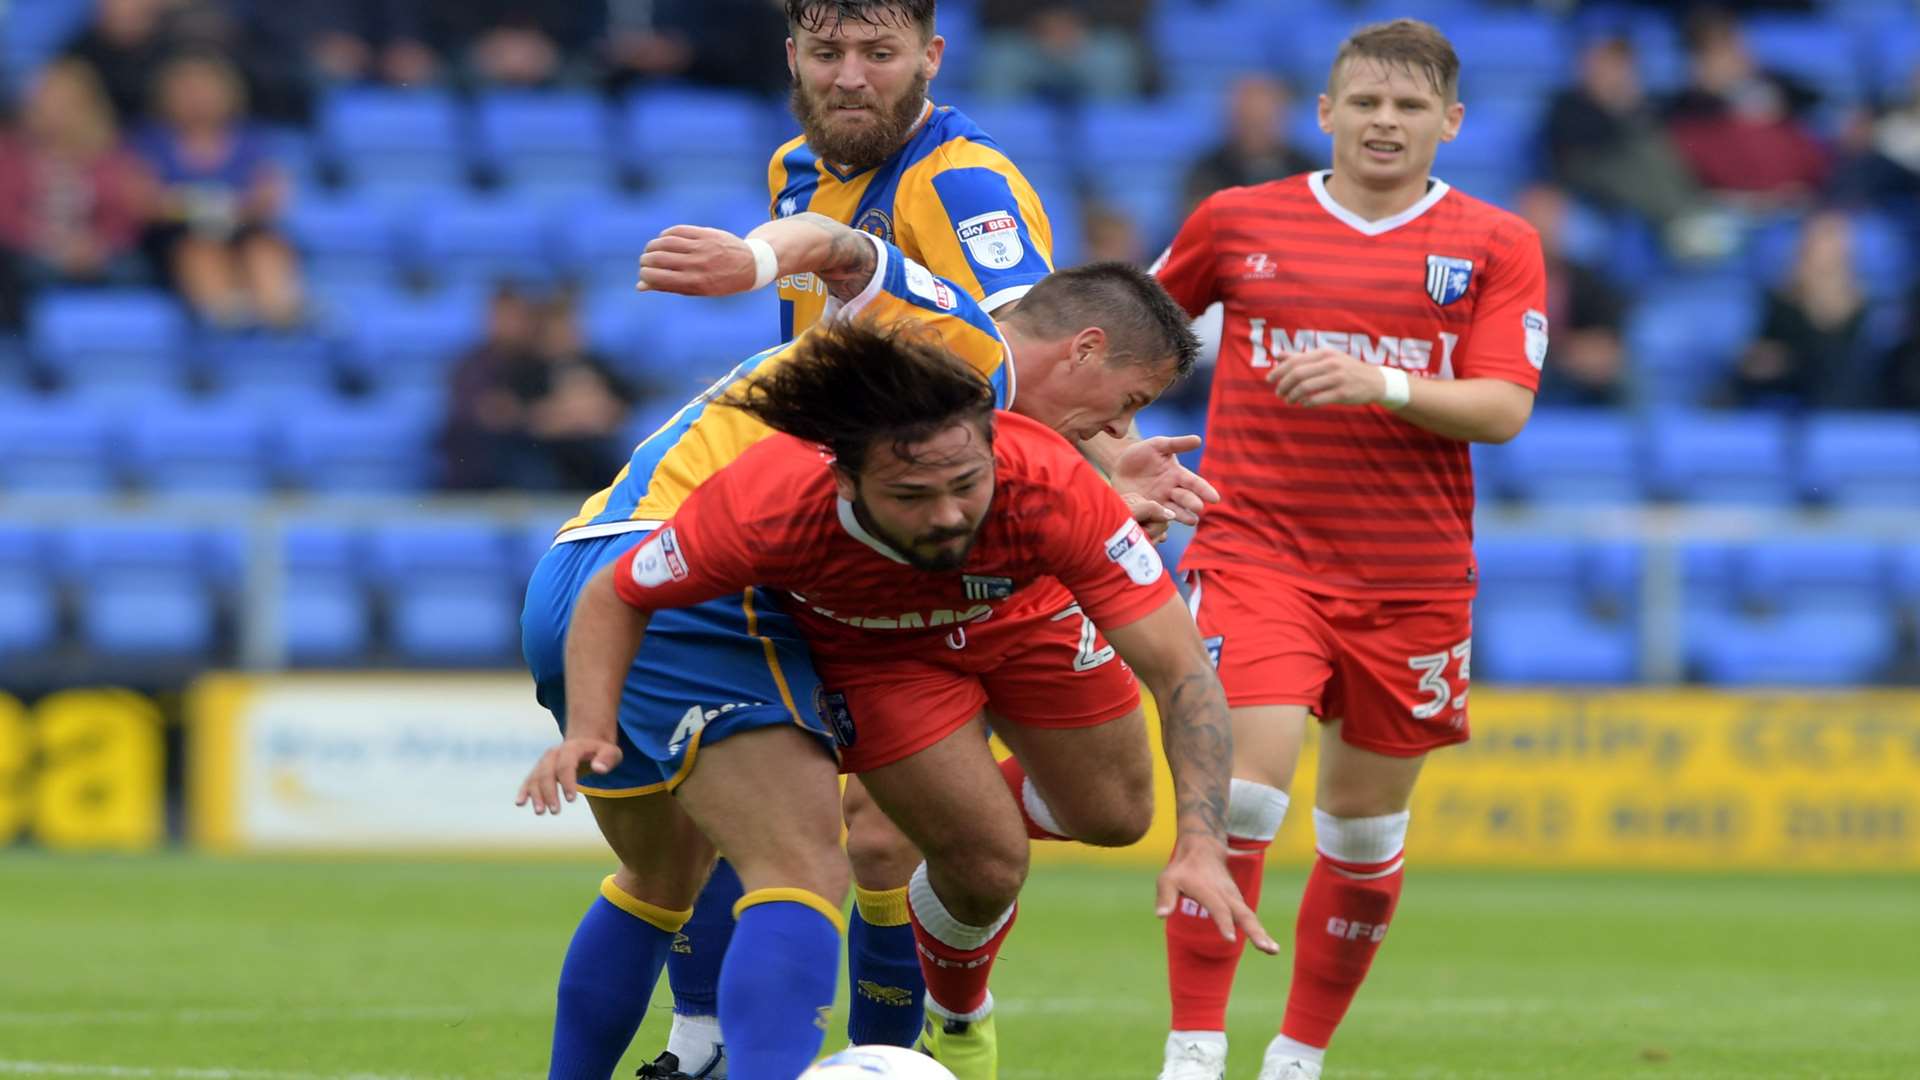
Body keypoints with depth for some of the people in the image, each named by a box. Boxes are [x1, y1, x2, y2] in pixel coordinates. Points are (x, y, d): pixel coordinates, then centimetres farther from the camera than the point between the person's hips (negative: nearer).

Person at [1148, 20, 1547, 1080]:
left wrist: (1379, 384, -23)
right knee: (1241, 793, -19)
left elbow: (1503, 407, -8)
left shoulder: (1495, 245, 3)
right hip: (1256, 548, -1)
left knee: (1366, 834, 9)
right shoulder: (1237, 220, 6)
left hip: (1414, 581, 1)